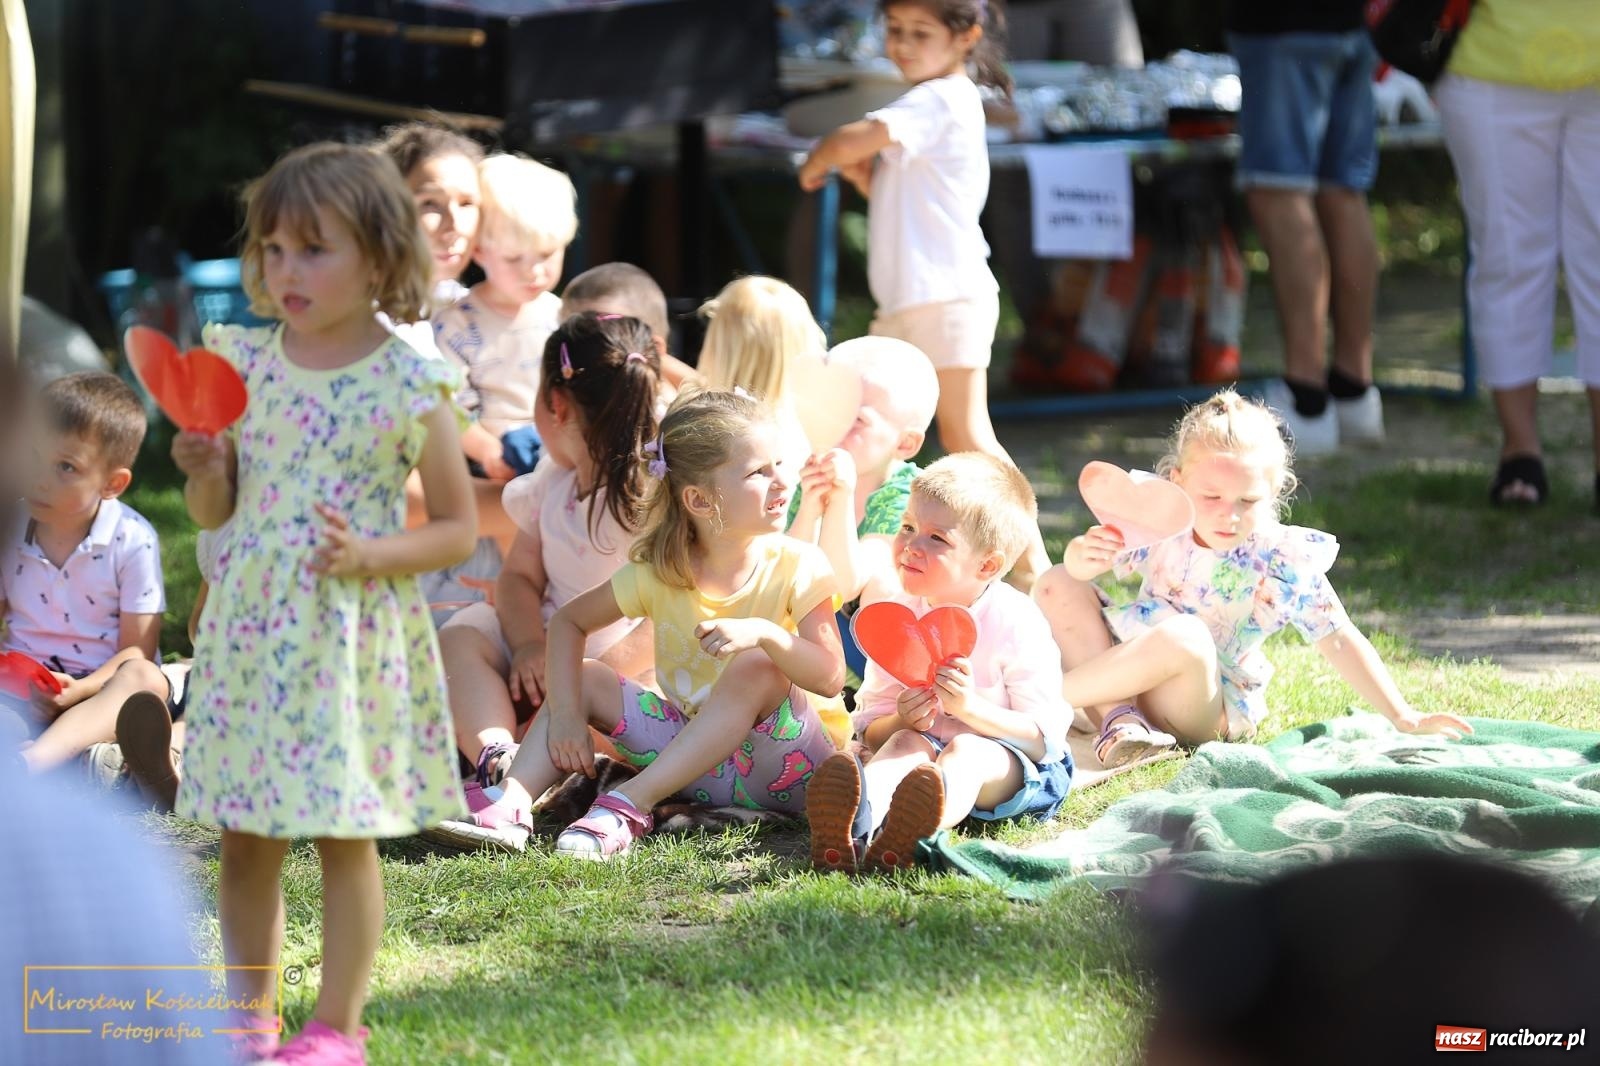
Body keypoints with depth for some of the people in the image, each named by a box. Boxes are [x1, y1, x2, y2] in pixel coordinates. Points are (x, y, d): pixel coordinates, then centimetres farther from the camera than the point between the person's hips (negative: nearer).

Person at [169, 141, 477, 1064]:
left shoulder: (411, 387, -7)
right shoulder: (244, 364, 5)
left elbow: (459, 530, -1)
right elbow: (215, 513, 13)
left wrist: (373, 554, -17)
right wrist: (205, 471, -9)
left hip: (353, 632, -4)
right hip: (251, 627, 4)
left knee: (346, 835, 2)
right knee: (245, 840, 9)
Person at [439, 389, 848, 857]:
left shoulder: (796, 568, -11)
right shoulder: (659, 573, -3)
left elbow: (830, 677, -19)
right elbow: (569, 621, 6)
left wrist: (764, 633, -38)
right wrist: (565, 714, -9)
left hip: (780, 757, -4)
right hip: (694, 758, 4)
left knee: (757, 668, -31)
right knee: (585, 678, -4)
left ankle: (631, 802, -36)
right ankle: (512, 804, -26)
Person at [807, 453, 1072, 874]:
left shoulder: (1016, 622, -12)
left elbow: (1044, 737, -15)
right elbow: (870, 731, 4)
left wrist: (972, 708, -31)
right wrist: (902, 721, -21)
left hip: (1016, 764, -4)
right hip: (928, 751, 4)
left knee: (967, 751, -35)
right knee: (905, 743, -28)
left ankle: (906, 837, -73)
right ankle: (857, 819, -67)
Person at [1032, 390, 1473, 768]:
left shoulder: (1284, 559, -13)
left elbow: (1339, 641, -7)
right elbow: (1080, 564, -3)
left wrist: (1403, 718, -12)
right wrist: (1085, 554, -29)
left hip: (1210, 708, -4)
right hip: (1130, 675, 4)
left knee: (1184, 636, -37)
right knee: (1058, 587, -13)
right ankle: (1119, 716, -25)